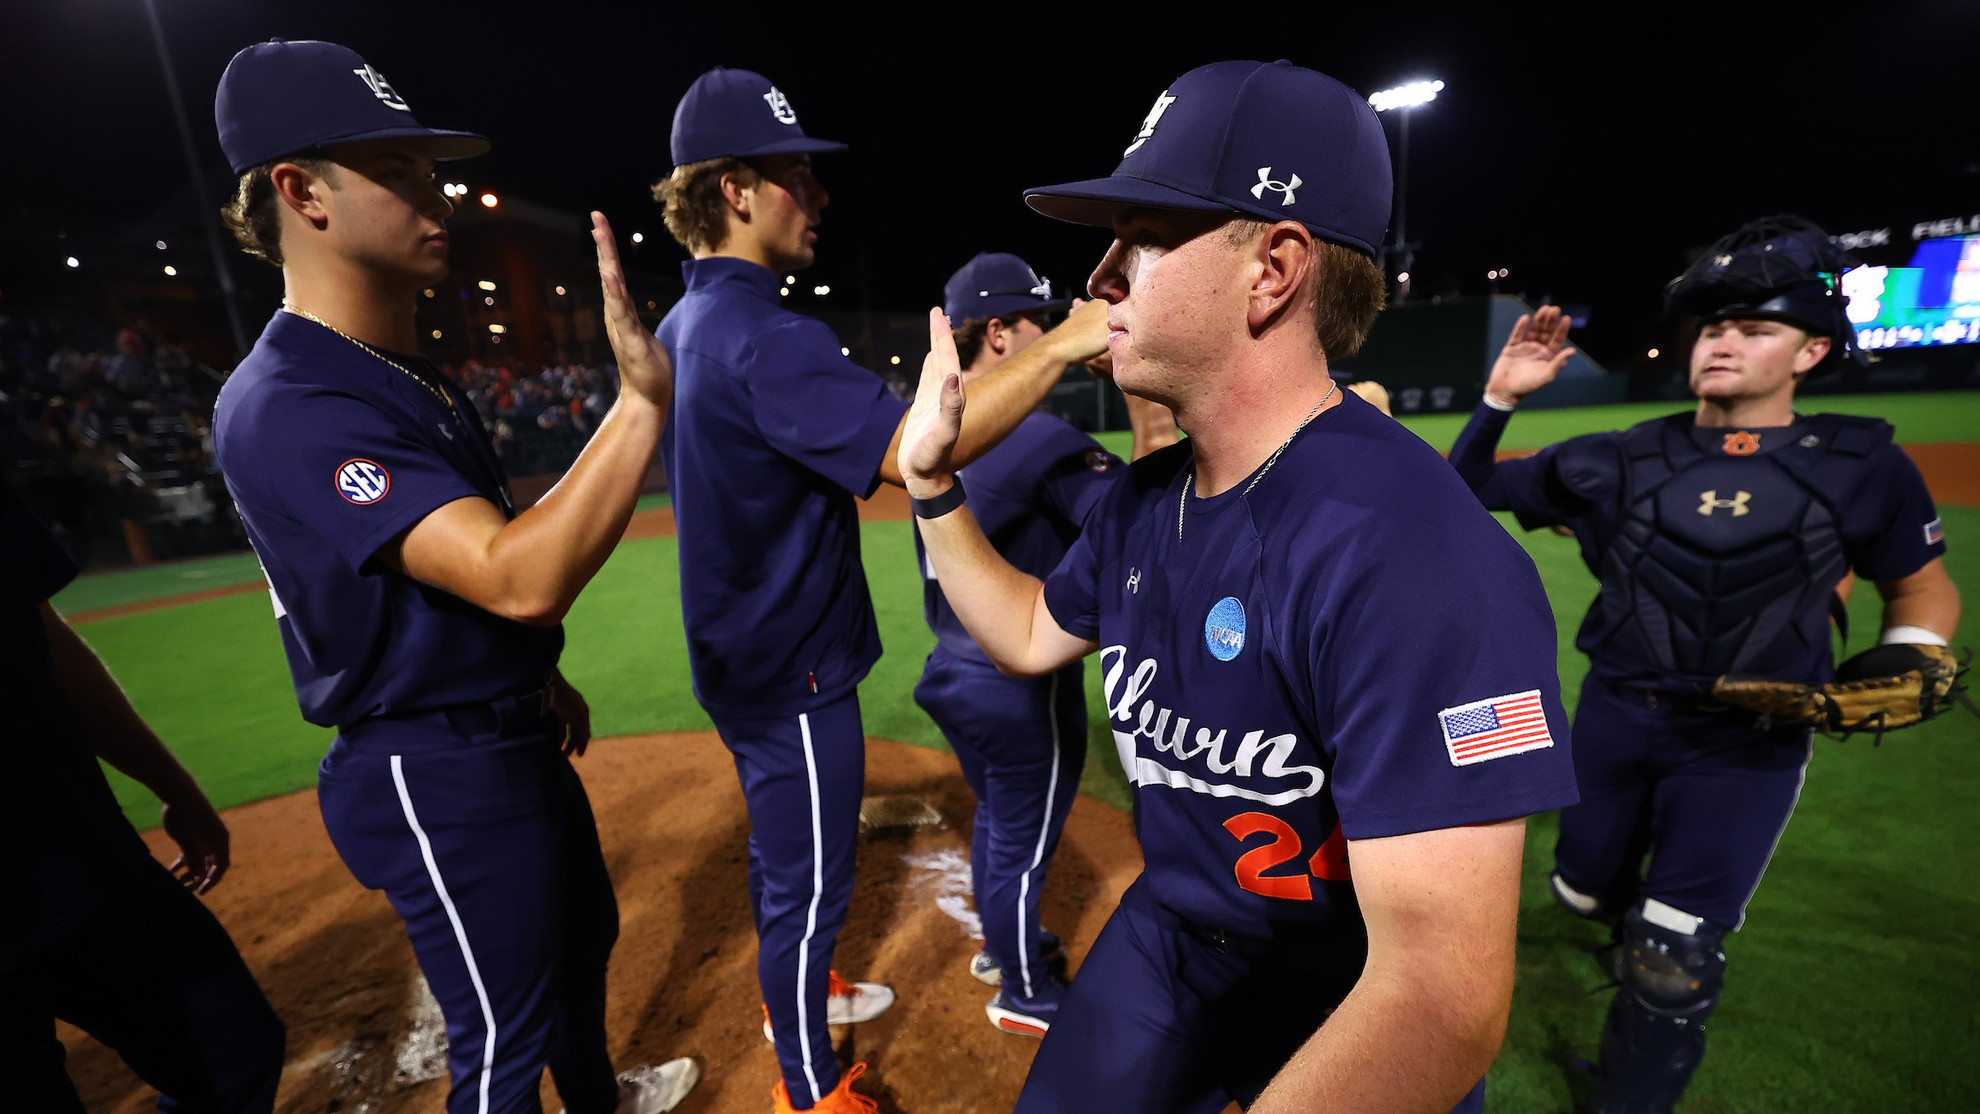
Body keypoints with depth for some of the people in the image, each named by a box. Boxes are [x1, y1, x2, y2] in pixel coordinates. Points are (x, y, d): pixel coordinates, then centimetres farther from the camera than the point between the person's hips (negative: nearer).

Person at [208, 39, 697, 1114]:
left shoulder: (412, 370, 8)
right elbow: (520, 578, -37)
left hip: (513, 736, 10)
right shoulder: (286, 407, -24)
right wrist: (641, 399, -43)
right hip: (435, 777, -10)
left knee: (582, 934, 29)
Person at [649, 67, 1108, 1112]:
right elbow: (910, 452, -37)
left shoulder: (682, 327, 9)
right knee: (808, 886, 9)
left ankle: (795, 995, 51)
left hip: (744, 658, 10)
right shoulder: (761, 335, -24)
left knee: (780, 849, 27)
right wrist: (1058, 345, -35)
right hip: (793, 673, -10)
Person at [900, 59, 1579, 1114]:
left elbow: (1443, 1004, -34)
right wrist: (931, 482, 0)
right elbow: (1029, 635, 8)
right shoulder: (1143, 499, -7)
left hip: (1349, 1007, -5)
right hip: (1165, 934, 6)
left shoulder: (1406, 549, -34)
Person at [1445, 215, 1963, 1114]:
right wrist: (1500, 397, -15)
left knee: (1672, 959, 0)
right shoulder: (1621, 461, -3)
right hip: (1614, 718, 2)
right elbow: (1470, 492, -1)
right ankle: (1636, 908, 54)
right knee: (1586, 894, 18)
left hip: (1748, 746, -1)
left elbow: (1922, 586, 9)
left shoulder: (1862, 469, -3)